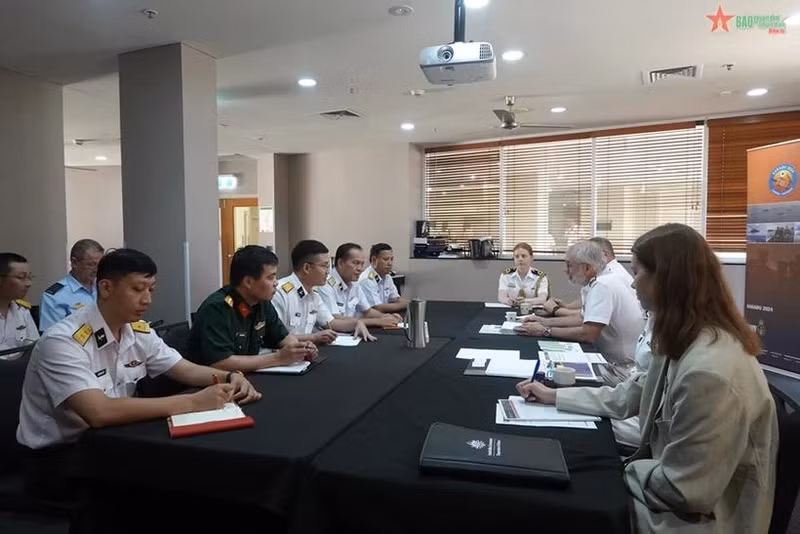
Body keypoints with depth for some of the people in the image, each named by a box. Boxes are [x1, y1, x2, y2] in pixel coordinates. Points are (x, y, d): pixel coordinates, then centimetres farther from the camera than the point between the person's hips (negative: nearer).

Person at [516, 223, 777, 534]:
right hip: (669, 494, 8)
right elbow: (632, 396, 9)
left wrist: (624, 469, -11)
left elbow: (683, 491, -28)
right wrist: (555, 396, 11)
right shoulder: (685, 343, -1)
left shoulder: (709, 371, -34)